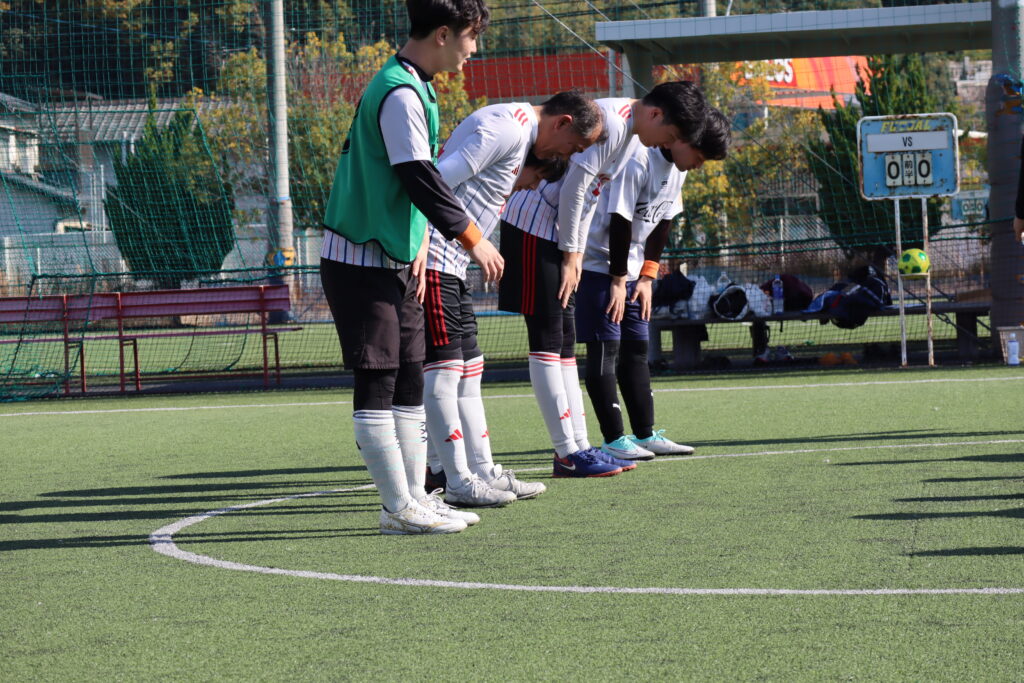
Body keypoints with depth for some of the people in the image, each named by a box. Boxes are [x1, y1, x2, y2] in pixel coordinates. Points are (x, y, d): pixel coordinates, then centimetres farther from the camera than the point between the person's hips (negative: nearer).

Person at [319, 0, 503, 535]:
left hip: (393, 262, 10)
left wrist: (419, 246, 15)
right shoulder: (400, 94, -19)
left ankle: (413, 499, 15)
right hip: (362, 264, -10)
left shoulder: (412, 88, 14)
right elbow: (420, 179, -23)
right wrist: (471, 238, -16)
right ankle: (400, 508, -5)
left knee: (408, 381, 10)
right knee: (376, 384, -6)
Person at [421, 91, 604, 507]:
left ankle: (483, 472, 18)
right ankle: (458, 483, -7)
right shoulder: (510, 127, -14)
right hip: (431, 257, -11)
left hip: (450, 266, 11)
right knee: (444, 367, -8)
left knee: (468, 367, 13)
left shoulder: (520, 133, 19)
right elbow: (438, 181, -21)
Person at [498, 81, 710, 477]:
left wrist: (575, 253, 12)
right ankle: (568, 453, -9)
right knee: (547, 339, -8)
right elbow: (573, 191, -21)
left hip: (552, 232, 10)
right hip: (533, 228, -10)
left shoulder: (627, 130, 12)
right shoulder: (610, 123, -20)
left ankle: (578, 447, 11)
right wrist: (569, 255, -14)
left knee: (565, 341, 9)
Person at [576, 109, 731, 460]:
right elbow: (619, 222, -22)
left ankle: (645, 434, 14)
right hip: (598, 265, -9)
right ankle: (613, 439, -8)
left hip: (630, 269, 9)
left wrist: (647, 276, 5)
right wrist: (618, 281, -17)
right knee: (606, 348, -8)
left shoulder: (678, 167, 5)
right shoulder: (638, 160, -23)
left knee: (637, 348, 10)